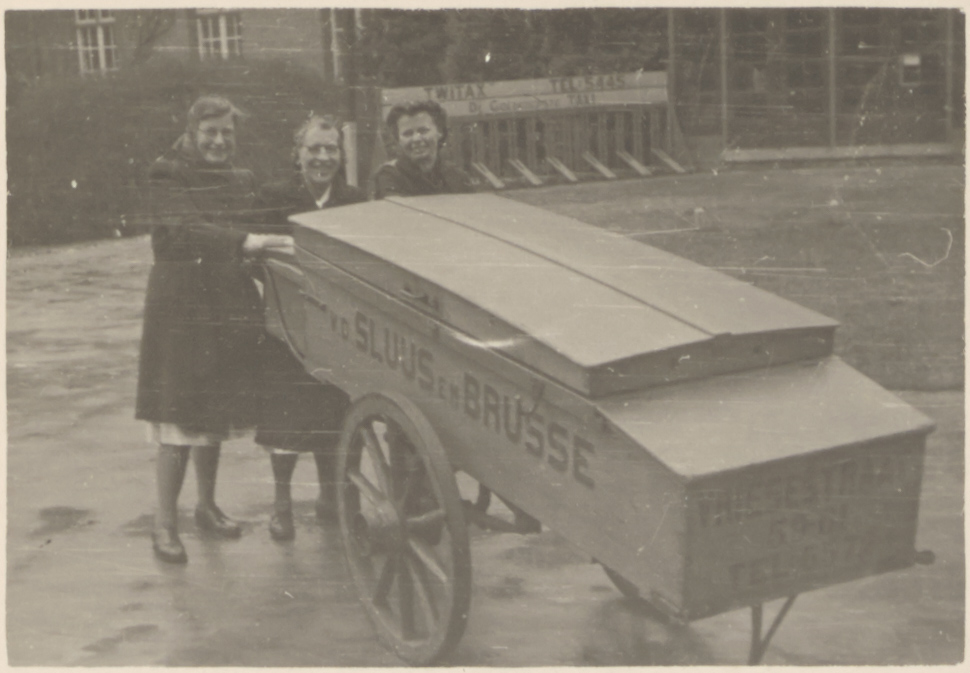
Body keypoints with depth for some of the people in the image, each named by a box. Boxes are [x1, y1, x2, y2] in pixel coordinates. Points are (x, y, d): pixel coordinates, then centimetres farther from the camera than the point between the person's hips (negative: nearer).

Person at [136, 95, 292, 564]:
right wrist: (242, 242, -35)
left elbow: (253, 234, 17)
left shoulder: (242, 181, 14)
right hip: (180, 304, -6)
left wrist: (264, 249, -5)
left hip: (229, 306, 6)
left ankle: (207, 506, 28)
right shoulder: (167, 175, -6)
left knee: (215, 415, 14)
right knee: (179, 418, -7)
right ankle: (165, 522, 2)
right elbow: (182, 229, -23)